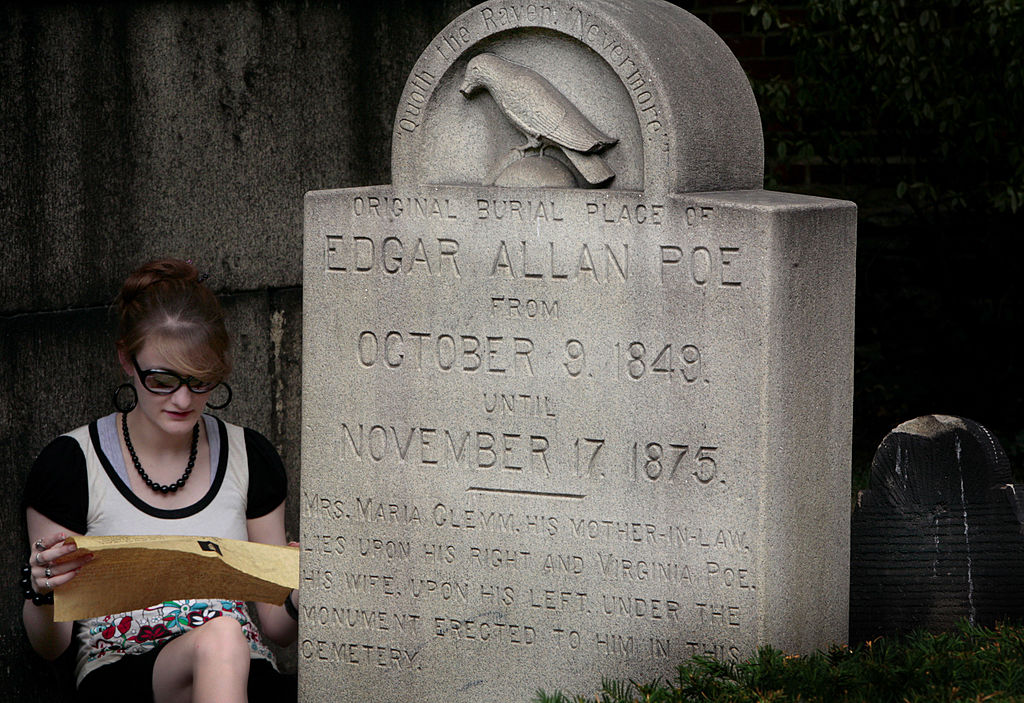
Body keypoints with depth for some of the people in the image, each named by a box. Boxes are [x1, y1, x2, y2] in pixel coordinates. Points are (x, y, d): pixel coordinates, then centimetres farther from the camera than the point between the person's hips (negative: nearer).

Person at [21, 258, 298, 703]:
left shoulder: (250, 458, 12)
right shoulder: (71, 463, 2)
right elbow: (50, 645, 5)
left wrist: (301, 597, -7)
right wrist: (42, 591, -18)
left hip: (242, 667, 2)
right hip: (120, 665, -2)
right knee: (221, 637, -38)